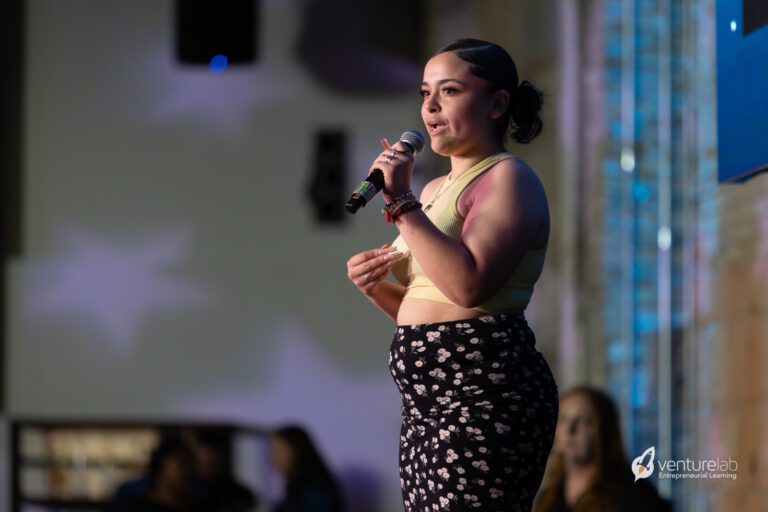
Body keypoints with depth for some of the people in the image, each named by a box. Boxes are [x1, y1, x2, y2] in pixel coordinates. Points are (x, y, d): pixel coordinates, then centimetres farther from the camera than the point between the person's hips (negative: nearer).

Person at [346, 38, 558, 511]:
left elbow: (469, 285, -23)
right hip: (430, 401, 9)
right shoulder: (435, 189, 21)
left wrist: (402, 203, -16)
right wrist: (376, 287, 7)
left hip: (483, 394, -9)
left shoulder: (508, 178, -6)